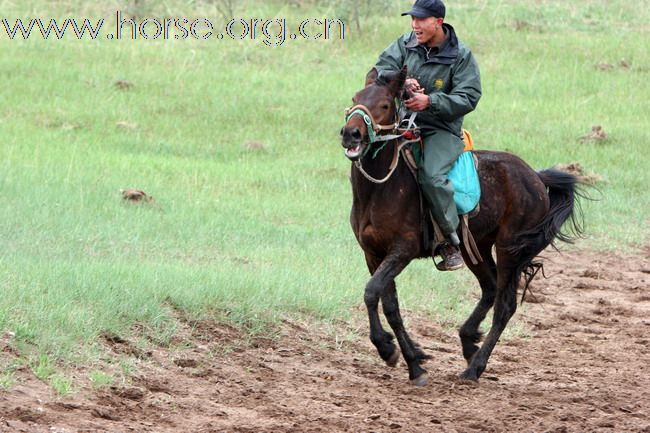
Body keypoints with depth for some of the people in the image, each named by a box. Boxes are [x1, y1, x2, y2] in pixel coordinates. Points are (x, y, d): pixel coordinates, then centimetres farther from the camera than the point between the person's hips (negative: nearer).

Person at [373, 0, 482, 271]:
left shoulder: (461, 56, -5)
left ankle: (451, 242, -18)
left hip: (441, 130, -5)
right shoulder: (406, 44, 7)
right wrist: (403, 83, -22)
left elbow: (468, 98, -12)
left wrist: (430, 101, -25)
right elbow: (382, 68, -2)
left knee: (432, 176, -31)